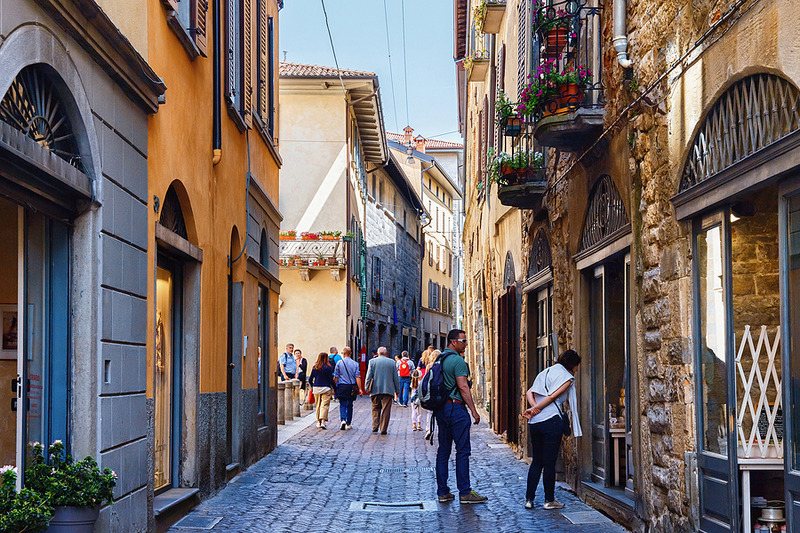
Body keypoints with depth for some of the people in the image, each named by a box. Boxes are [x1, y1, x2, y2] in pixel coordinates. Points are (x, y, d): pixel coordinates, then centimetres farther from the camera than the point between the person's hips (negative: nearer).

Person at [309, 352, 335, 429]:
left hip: (316, 388, 4)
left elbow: (310, 380, 7)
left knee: (318, 405, 15)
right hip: (326, 388, -4)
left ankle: (319, 422, 21)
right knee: (325, 405, -4)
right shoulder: (328, 368, -8)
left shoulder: (315, 367, 3)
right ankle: (323, 422, -17)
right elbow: (331, 380, -9)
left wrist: (312, 387, 24)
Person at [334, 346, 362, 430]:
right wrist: (360, 389, -4)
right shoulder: (355, 364, 1)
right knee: (350, 405, 12)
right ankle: (348, 424, 17)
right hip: (352, 387, 2)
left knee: (342, 405, 1)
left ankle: (343, 420, -21)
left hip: (342, 386, -2)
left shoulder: (339, 363, -3)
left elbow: (336, 377, 0)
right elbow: (358, 377, -4)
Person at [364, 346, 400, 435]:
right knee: (386, 410, 2)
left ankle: (375, 427, 1)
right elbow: (396, 378, 6)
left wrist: (367, 388, 2)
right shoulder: (392, 362, 3)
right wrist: (397, 390, 13)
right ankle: (383, 429, -1)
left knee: (376, 409, 13)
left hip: (375, 390, 0)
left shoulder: (372, 362, 1)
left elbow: (368, 376, -2)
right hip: (388, 390, 0)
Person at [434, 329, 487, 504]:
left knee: (443, 450, 10)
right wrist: (474, 410, -14)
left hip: (441, 407, 9)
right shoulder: (457, 360, -13)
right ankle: (465, 493, -3)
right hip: (456, 407, -9)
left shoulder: (440, 358, 14)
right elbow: (463, 387, -17)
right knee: (463, 451, -5)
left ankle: (442, 491, 11)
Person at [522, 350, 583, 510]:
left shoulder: (545, 373, 21)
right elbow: (552, 397, -11)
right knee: (550, 463, 1)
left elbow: (530, 392, 10)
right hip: (551, 421, -7)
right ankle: (549, 500, 8)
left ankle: (529, 499, 10)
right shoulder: (567, 377, -2)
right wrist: (534, 410, -5)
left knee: (536, 461, 13)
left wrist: (534, 407, -5)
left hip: (534, 423, 7)